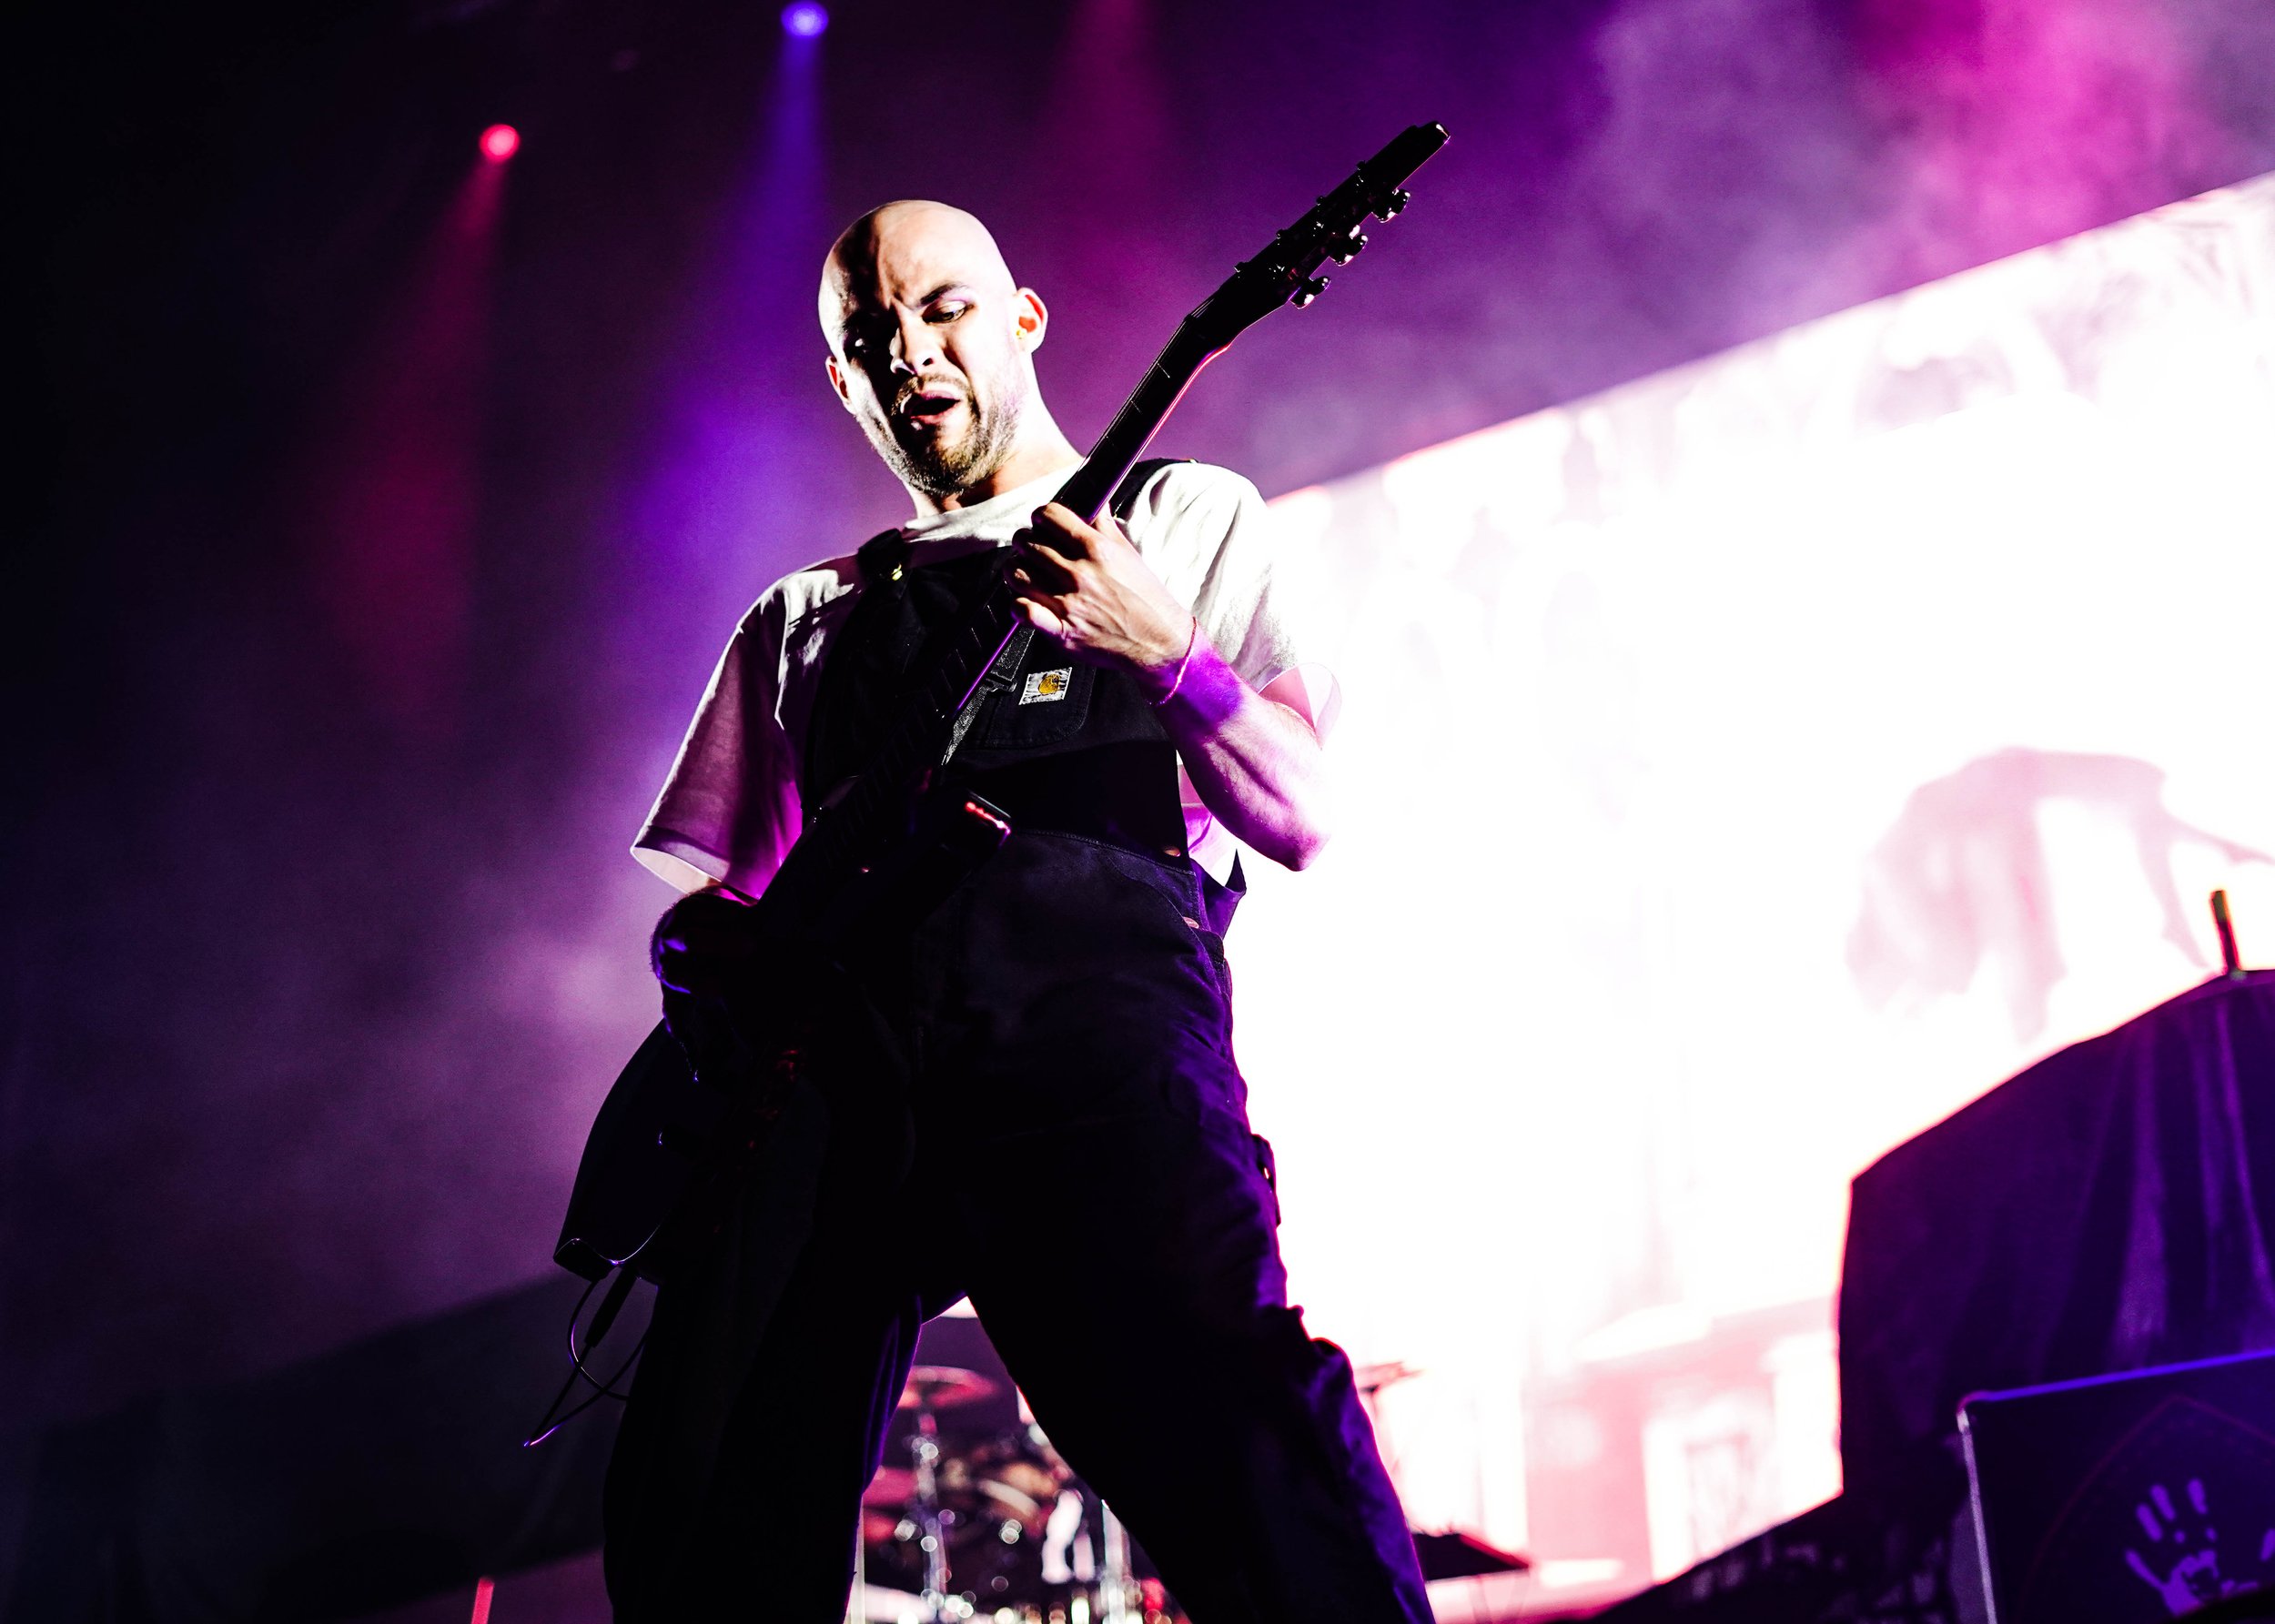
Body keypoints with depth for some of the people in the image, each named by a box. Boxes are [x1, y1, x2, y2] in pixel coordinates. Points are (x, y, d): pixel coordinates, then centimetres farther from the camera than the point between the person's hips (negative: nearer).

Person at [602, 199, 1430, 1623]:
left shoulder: (1182, 515, 22)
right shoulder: (806, 617, 32)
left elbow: (1302, 819, 10)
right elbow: (702, 890, 31)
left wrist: (1155, 650, -8)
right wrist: (708, 949, 6)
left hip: (1091, 986, -3)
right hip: (835, 1035, 4)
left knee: (1238, 1433, -27)